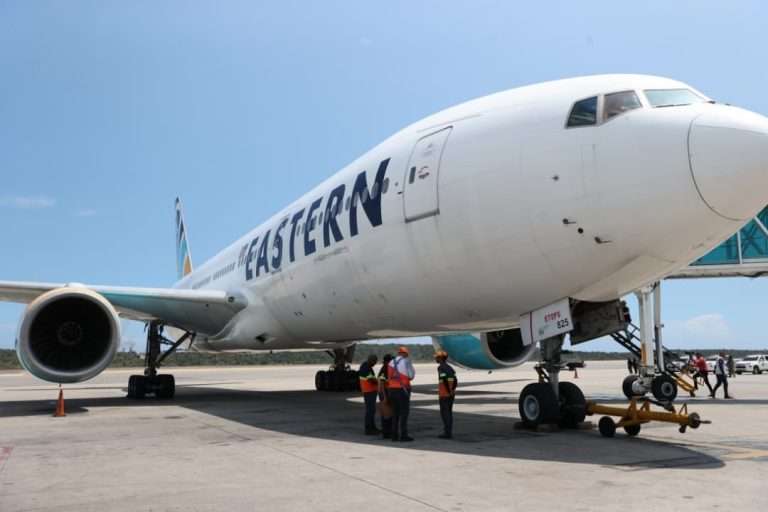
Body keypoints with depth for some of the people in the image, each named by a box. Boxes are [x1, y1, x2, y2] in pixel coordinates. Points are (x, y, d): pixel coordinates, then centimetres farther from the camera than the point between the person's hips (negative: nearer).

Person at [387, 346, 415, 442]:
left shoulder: (391, 363, 9)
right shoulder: (406, 362, -8)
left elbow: (389, 377, 11)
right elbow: (411, 376, -4)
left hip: (392, 389, 6)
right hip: (403, 390, -6)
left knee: (395, 413, 11)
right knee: (404, 413, -2)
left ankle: (394, 435, 11)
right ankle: (403, 436, -4)